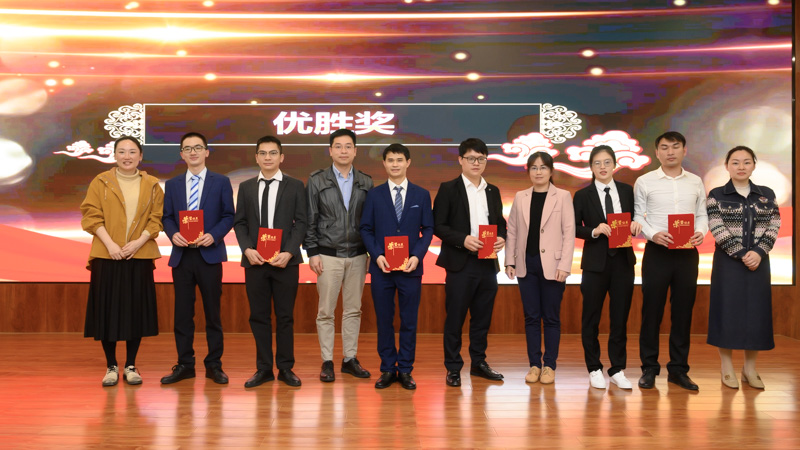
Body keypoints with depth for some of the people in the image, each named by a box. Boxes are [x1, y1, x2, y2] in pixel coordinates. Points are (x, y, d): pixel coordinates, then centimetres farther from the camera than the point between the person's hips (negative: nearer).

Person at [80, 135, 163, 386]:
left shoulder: (152, 185, 8)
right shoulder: (100, 183, 5)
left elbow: (157, 218, 4)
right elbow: (91, 216, -1)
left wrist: (139, 241, -11)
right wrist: (110, 244, -13)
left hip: (140, 255, 1)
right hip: (107, 255, -1)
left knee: (137, 309, 3)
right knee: (107, 309, 1)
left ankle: (131, 366, 14)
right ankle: (111, 366, 12)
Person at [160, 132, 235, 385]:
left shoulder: (221, 182, 5)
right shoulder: (172, 184, 12)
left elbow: (229, 215, 1)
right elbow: (167, 217, 10)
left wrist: (213, 235, -15)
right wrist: (173, 234, -10)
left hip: (209, 254, -2)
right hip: (181, 255, 2)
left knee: (212, 312, 3)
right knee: (182, 312, 5)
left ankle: (214, 365, 12)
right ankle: (184, 365, 14)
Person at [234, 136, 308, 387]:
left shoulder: (295, 186, 4)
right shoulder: (246, 187, 11)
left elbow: (301, 222, -1)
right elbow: (239, 223, 8)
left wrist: (289, 253, -12)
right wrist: (247, 249, -8)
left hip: (285, 261, -2)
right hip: (254, 261, 2)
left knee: (285, 317, 3)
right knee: (258, 316, 6)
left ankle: (285, 368, 13)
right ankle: (264, 368, 14)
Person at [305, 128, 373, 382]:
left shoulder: (366, 183, 7)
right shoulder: (317, 181, 1)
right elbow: (310, 220, 0)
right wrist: (312, 252, -6)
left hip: (357, 256, 2)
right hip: (328, 255, -2)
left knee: (353, 310, 8)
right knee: (326, 311, 1)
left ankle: (350, 359, 17)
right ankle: (327, 361, 10)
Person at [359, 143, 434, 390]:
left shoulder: (421, 195, 7)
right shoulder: (374, 194, 6)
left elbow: (428, 229, 4)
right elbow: (366, 229, 4)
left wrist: (417, 256, -10)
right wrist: (377, 256, -10)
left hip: (410, 268, 0)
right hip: (381, 268, 0)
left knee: (409, 321, 4)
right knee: (384, 321, 6)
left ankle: (405, 370, 14)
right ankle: (387, 369, 16)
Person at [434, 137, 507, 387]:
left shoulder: (493, 191, 14)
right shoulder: (448, 189, -1)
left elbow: (500, 223, 17)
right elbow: (438, 226, -6)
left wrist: (502, 238, -5)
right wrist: (463, 240, -18)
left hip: (488, 263, 5)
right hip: (460, 263, -5)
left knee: (482, 316, 11)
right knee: (455, 317, 0)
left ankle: (479, 362, 23)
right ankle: (453, 367, 9)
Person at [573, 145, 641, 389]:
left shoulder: (627, 191, 6)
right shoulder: (583, 195, -1)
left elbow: (634, 221, 11)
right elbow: (574, 228, -3)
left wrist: (636, 225, -12)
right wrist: (594, 231, -20)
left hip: (623, 260, 2)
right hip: (596, 262, -2)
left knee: (620, 316, 7)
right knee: (591, 317, 6)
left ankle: (617, 370, 18)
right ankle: (594, 369, 18)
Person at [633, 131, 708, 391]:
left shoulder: (695, 182, 10)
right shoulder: (644, 182, 2)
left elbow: (702, 214, 11)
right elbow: (637, 217, 0)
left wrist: (701, 232, -9)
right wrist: (653, 234, -17)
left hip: (687, 253, 3)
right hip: (657, 252, -2)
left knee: (683, 311, 6)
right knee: (652, 309, 1)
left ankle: (678, 369, 16)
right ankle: (649, 368, 11)